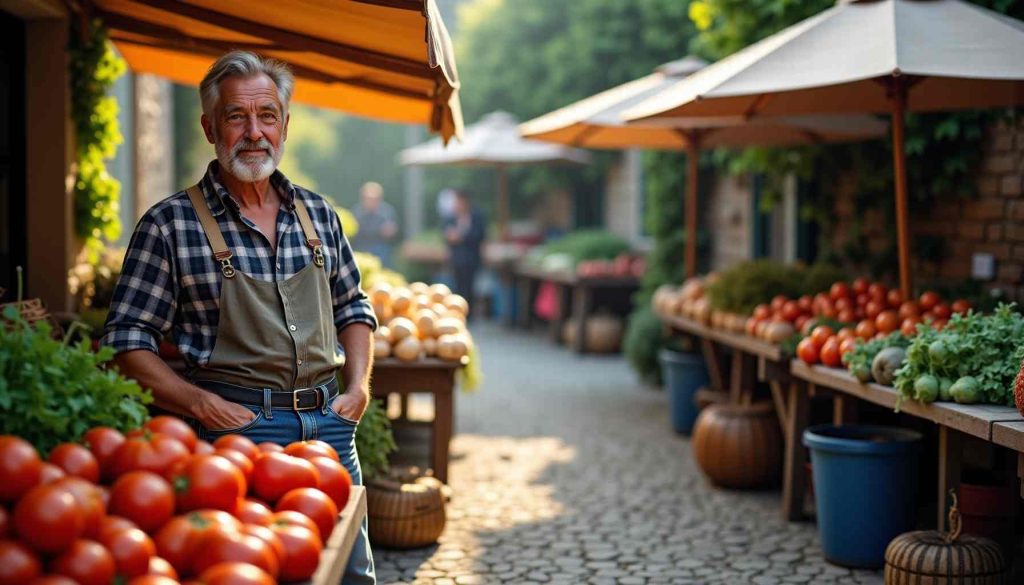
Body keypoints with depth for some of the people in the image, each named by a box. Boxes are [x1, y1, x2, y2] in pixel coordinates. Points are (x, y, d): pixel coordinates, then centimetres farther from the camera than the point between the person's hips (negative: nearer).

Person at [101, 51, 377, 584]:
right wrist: (198, 403, -16)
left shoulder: (318, 215, 11)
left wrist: (358, 384, 7)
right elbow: (127, 340, -4)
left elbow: (352, 307, 23)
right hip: (235, 425, -5)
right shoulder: (170, 225, -3)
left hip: (329, 421, 5)